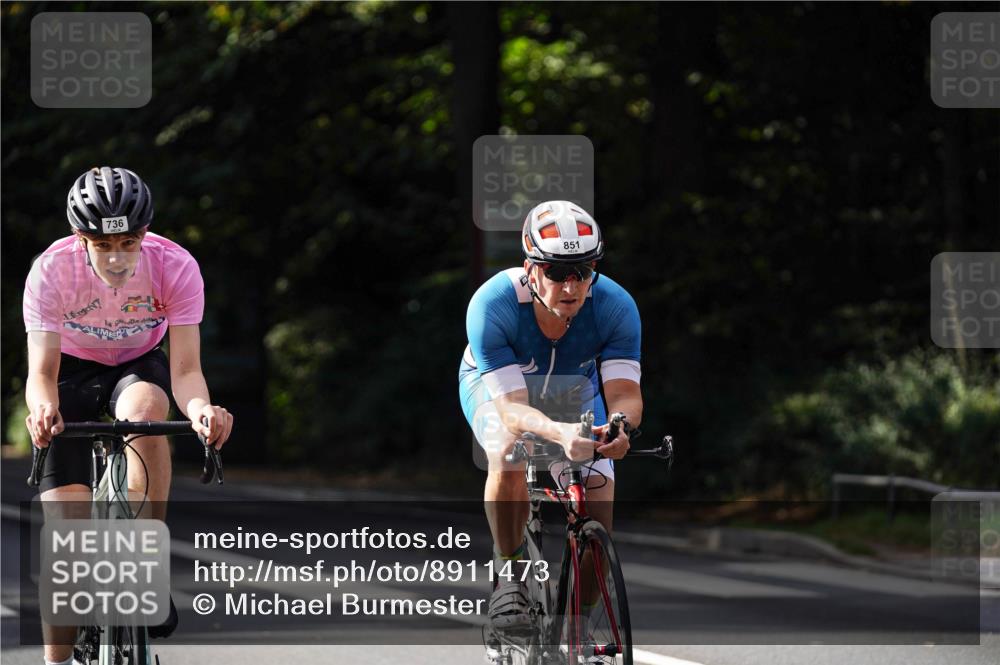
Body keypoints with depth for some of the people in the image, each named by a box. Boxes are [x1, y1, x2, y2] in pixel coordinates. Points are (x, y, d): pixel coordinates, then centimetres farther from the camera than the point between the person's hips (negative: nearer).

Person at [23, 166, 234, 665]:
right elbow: (42, 372, -31)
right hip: (72, 368, 0)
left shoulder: (176, 268, -28)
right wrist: (42, 408, -54)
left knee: (145, 408, -38)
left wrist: (199, 408, -53)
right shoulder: (51, 271, -30)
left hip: (139, 365, 0)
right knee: (65, 527, -13)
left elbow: (185, 370, -30)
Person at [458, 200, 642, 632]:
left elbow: (625, 393, -34)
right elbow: (511, 407, -42)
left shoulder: (615, 306, -31)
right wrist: (559, 433, -63)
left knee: (597, 505, -14)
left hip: (572, 392, 2)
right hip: (496, 386, -2)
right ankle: (509, 575, -16)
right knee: (508, 454, -35)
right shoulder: (492, 305, -38)